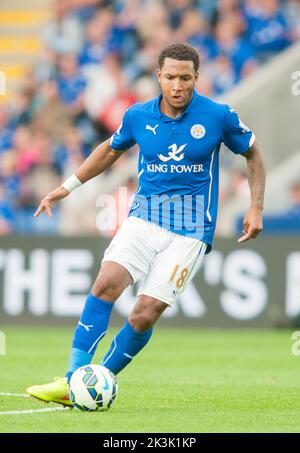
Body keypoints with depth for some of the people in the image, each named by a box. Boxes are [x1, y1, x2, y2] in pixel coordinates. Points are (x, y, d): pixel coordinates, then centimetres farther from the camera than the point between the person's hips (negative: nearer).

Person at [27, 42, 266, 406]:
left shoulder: (219, 116, -7)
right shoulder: (138, 116, 1)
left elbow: (253, 153, 10)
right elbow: (111, 149, 21)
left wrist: (256, 206, 3)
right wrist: (68, 186, 17)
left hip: (189, 229, -2)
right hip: (144, 216, 2)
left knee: (145, 314, -13)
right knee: (106, 283, -21)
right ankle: (73, 381, -20)